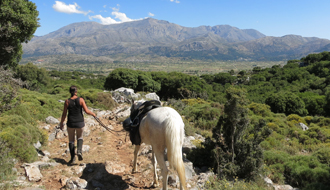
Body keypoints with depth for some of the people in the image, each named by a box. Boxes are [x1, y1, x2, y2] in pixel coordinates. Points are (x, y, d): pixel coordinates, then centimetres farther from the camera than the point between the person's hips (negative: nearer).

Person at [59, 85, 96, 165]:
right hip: (80, 123, 0)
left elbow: (64, 114, -3)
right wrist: (93, 114, 8)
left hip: (70, 123, 0)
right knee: (80, 137, 23)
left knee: (71, 140, 16)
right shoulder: (81, 100, -10)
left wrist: (61, 123, 11)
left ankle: (72, 158, 16)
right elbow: (87, 111, -12)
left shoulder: (67, 101, -7)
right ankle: (79, 151, -1)